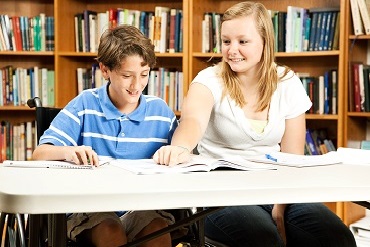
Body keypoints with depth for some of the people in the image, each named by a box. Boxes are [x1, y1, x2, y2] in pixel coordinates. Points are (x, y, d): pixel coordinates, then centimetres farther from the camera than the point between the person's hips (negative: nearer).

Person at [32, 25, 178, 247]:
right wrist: (69, 151, -25)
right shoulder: (85, 105, 3)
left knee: (158, 229, -31)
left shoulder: (160, 111, 9)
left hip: (144, 209, 2)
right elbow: (40, 153, -2)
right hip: (90, 209, -1)